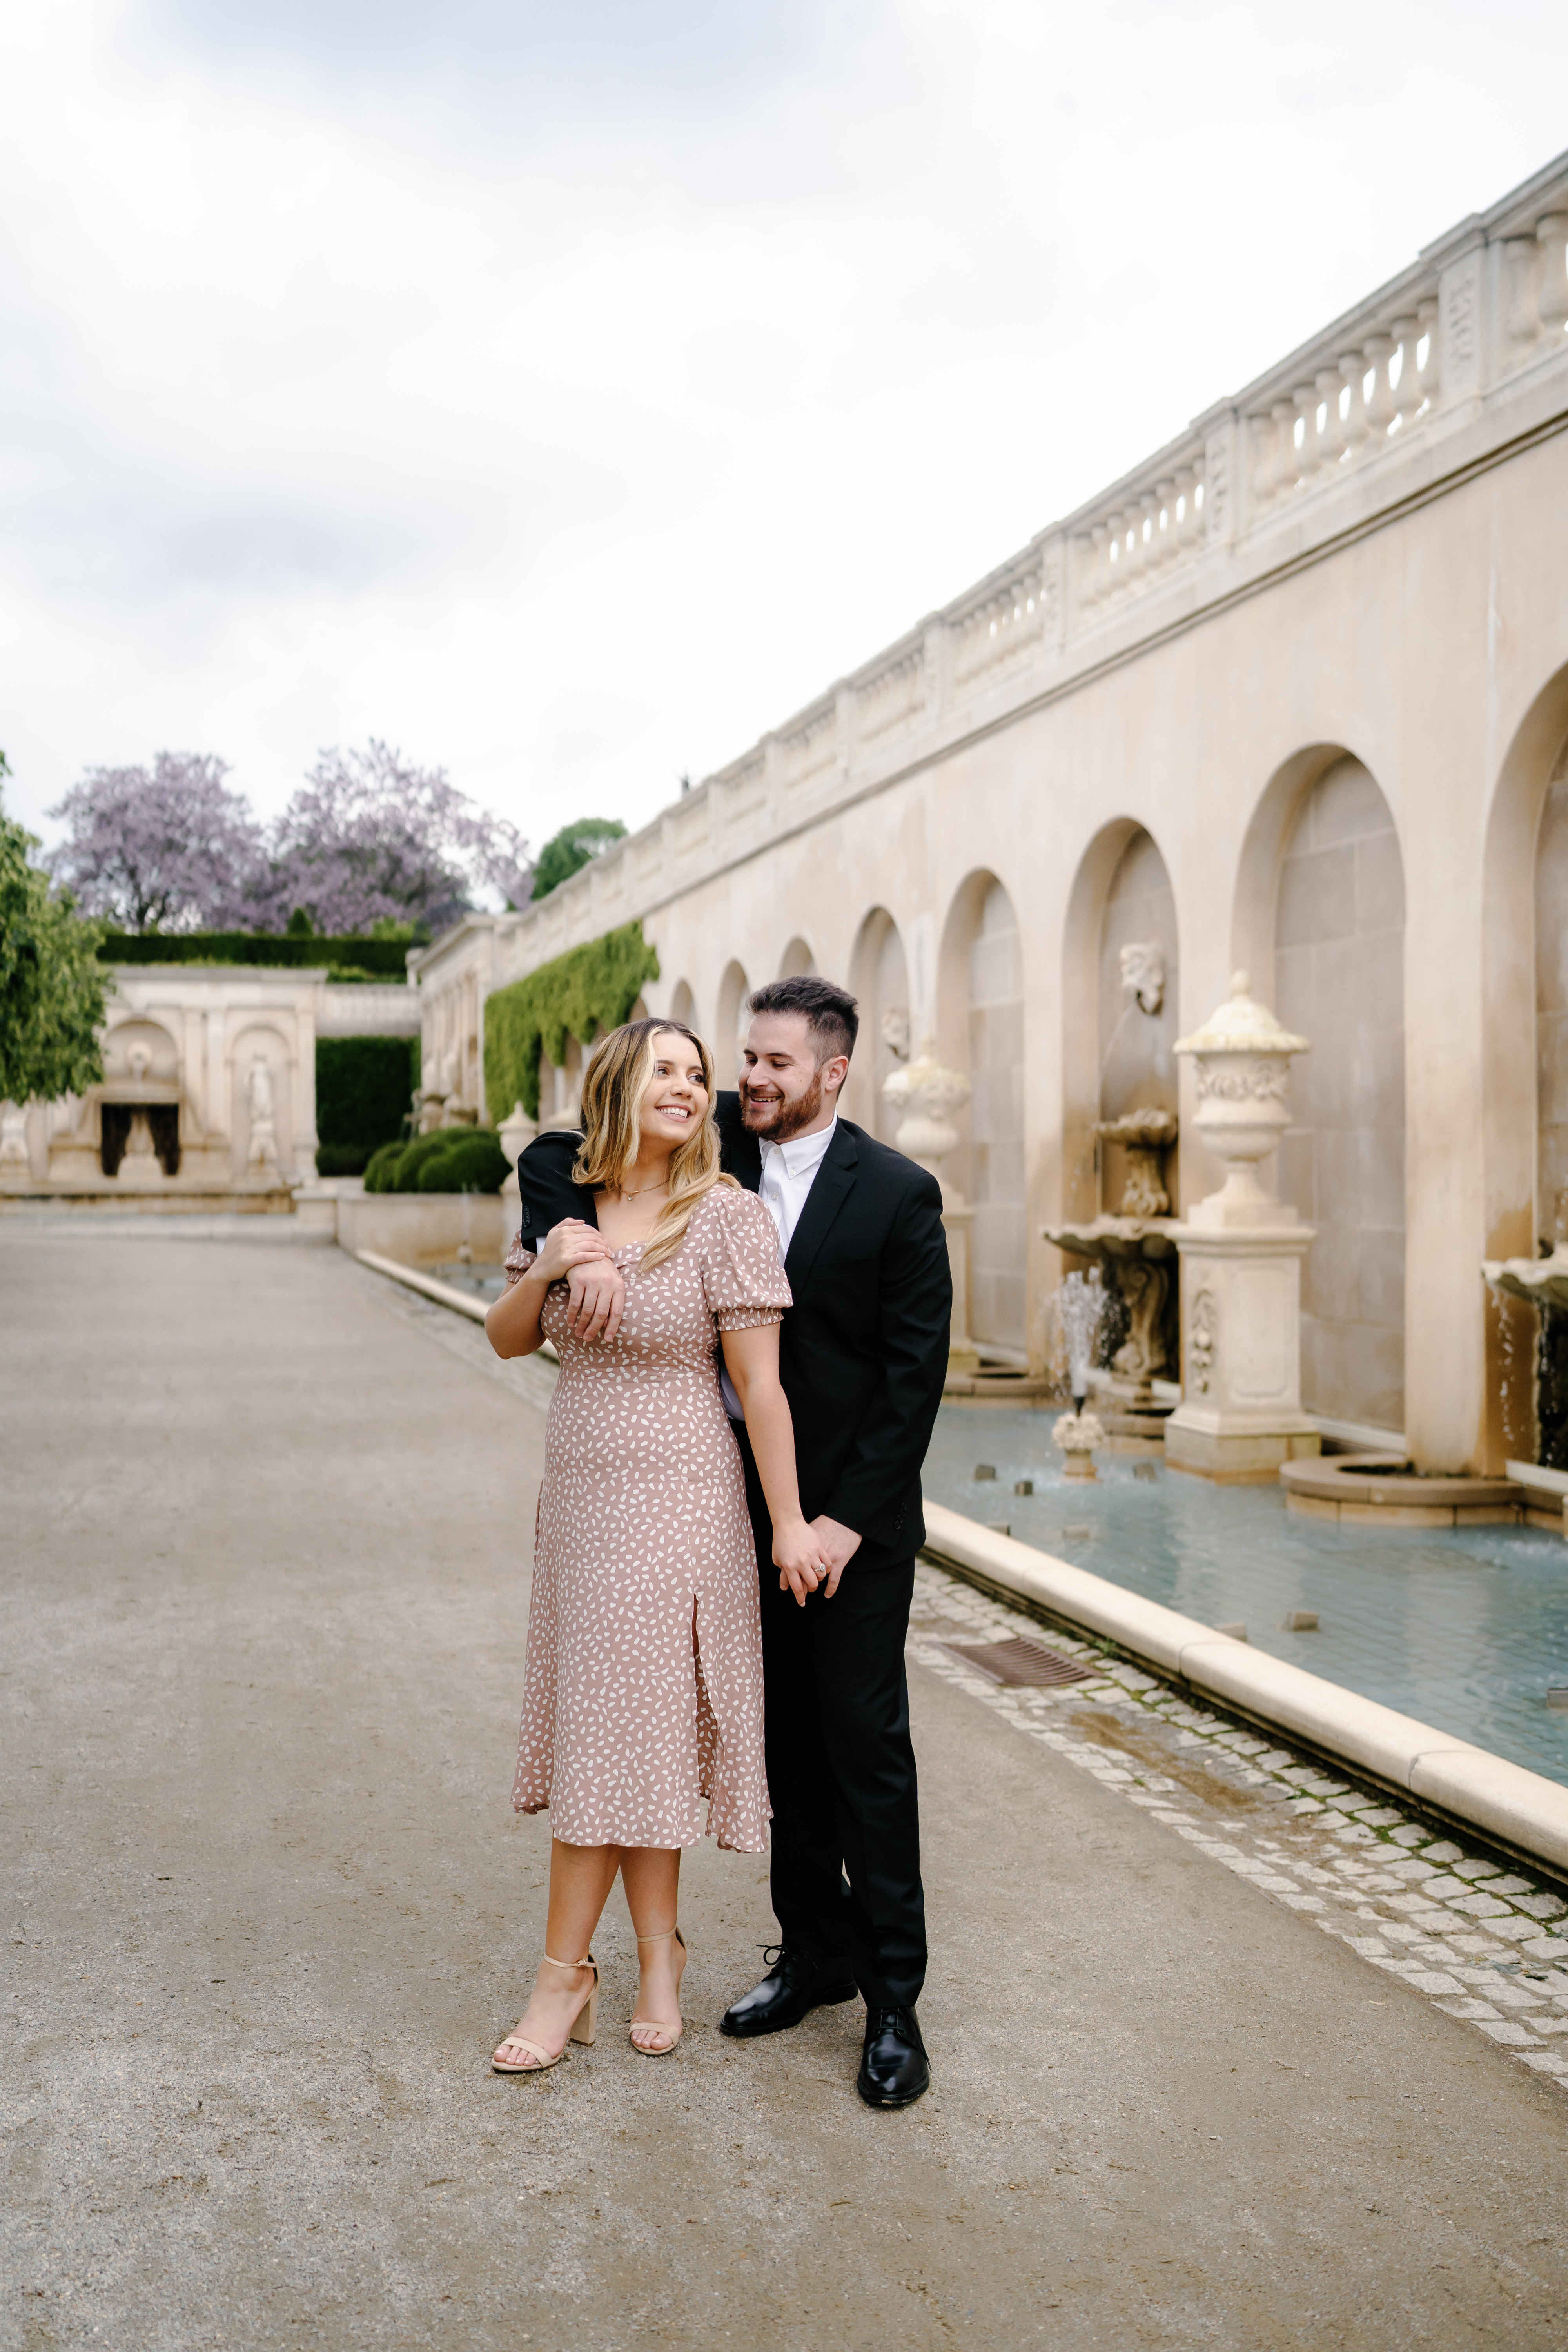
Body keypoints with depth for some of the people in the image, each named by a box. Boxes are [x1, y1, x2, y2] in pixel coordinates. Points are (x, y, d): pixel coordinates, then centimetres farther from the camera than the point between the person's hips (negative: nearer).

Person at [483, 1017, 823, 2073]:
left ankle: (567, 1973, 14)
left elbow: (760, 1382, -11)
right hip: (580, 1498, 5)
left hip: (675, 1502, -5)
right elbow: (507, 1341, 13)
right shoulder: (567, 1206, 6)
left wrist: (790, 1521, -12)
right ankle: (658, 1956, 24)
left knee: (620, 1728, 1)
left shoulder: (726, 1215, -10)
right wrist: (543, 1269, -7)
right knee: (636, 1732, 10)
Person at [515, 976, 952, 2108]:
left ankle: (894, 1995, 12)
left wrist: (847, 1517, -15)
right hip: (739, 1498, 4)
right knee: (784, 1737, 14)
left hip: (851, 1514, -4)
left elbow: (914, 1371, -10)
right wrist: (584, 1250, -20)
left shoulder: (899, 1193, -9)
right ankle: (816, 1948, 29)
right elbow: (553, 1158, 1)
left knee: (866, 1743, 0)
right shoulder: (716, 1145, 2)